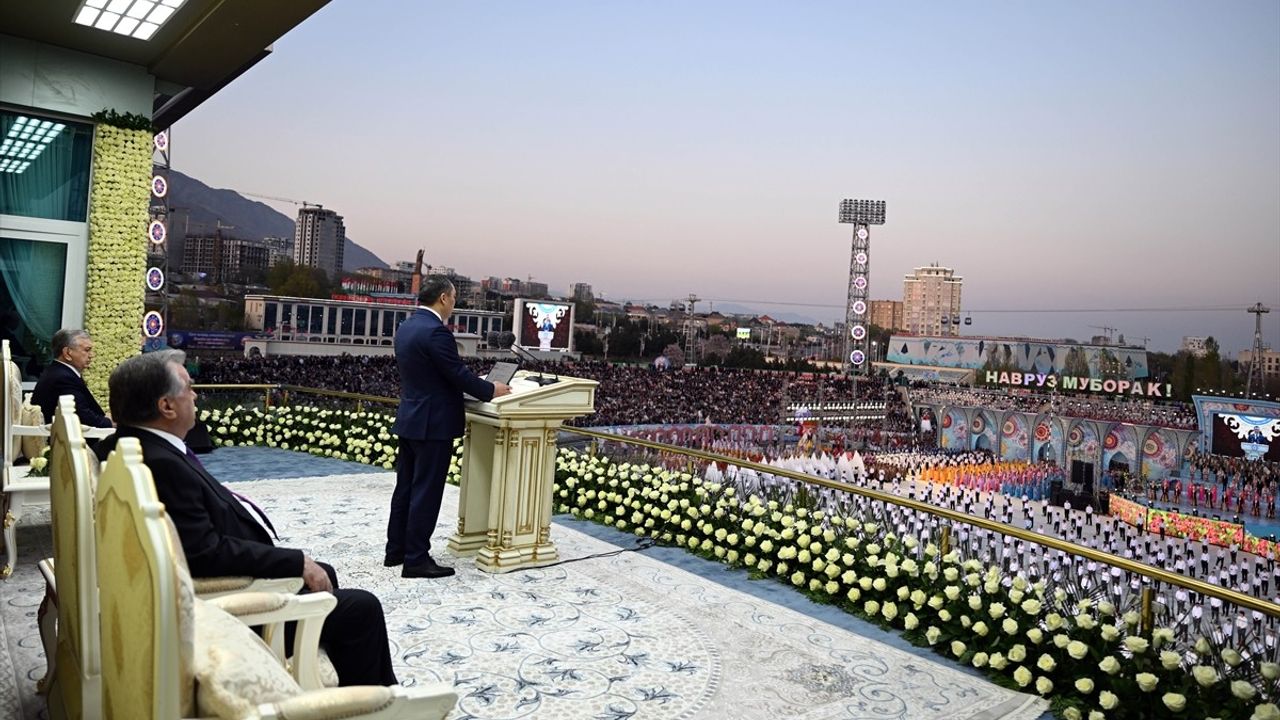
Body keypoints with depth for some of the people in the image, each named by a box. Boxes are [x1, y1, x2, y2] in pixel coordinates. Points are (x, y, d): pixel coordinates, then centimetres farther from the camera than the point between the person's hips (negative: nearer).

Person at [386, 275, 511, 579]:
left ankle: (396, 550, 25)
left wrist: (478, 382, 18)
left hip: (410, 419, 10)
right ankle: (416, 560, 5)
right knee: (426, 493, -2)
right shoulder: (436, 331, -20)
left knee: (406, 487, 16)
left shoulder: (406, 327, 10)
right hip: (433, 424, -9)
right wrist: (491, 390, -4)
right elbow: (459, 375, -18)